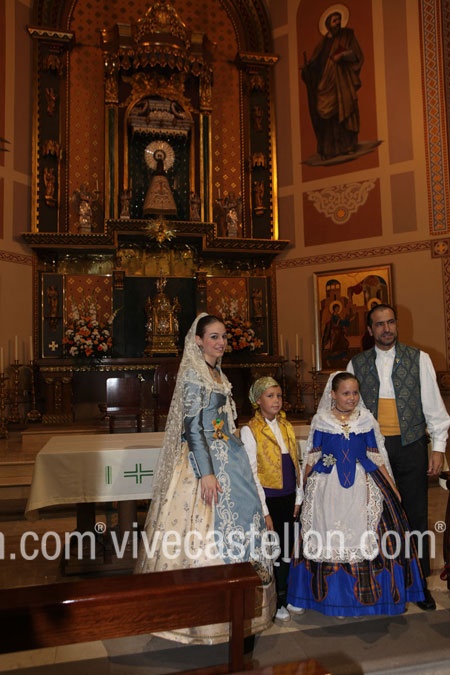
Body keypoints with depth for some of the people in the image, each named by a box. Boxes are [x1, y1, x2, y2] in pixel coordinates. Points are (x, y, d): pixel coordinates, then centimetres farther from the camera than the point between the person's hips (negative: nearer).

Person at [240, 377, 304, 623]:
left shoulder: (287, 426, 8)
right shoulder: (250, 430, -10)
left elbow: (296, 463, 11)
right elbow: (251, 473, -12)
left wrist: (298, 498, 7)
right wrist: (263, 511, -13)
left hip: (289, 498, 5)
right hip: (268, 499, -5)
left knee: (286, 550, 14)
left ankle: (285, 598, 31)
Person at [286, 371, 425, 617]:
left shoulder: (366, 420, 3)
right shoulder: (320, 421, 0)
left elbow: (377, 458, 6)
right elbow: (312, 458, 6)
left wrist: (392, 487, 3)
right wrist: (304, 486, 6)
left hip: (362, 488, 1)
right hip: (329, 488, -1)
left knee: (365, 538, 2)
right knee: (331, 539, 4)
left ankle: (365, 594, 19)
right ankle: (335, 595, 21)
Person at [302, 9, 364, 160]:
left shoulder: (347, 34, 9)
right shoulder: (323, 42, 14)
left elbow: (356, 53, 1)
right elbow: (315, 62, 8)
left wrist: (342, 54, -16)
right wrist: (306, 67, -13)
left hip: (343, 79, -1)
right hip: (327, 81, 2)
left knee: (345, 109, -12)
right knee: (328, 113, -8)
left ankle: (347, 146, -11)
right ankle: (331, 149, -8)